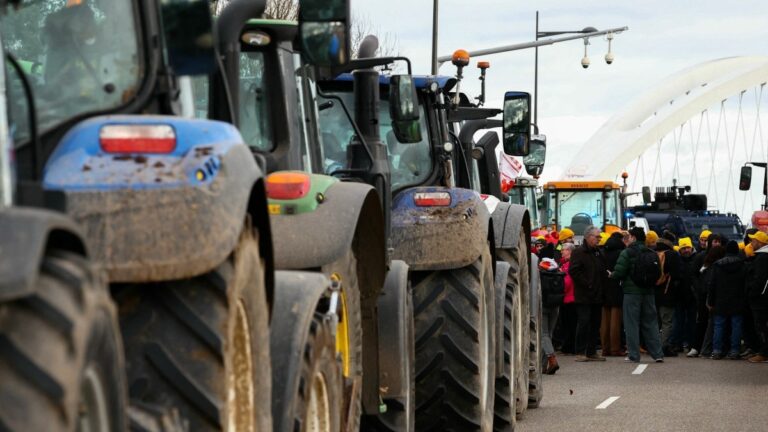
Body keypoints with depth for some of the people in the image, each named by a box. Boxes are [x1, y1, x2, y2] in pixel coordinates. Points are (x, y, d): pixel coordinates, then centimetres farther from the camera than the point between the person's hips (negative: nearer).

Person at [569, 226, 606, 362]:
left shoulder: (598, 253, 18)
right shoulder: (579, 252, -6)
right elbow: (574, 271, -15)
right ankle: (580, 353, -6)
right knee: (583, 322, -9)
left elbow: (602, 271, 24)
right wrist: (587, 284, -17)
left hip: (596, 296, 8)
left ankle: (592, 352, 13)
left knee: (595, 324, 8)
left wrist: (600, 288, 8)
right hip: (583, 296, -8)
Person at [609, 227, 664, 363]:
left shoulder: (627, 253, -10)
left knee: (631, 323, 1)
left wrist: (611, 275, 6)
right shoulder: (651, 253, 6)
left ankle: (633, 355, -1)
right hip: (648, 291, 5)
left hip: (632, 291, -5)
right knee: (650, 322, 10)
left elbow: (619, 273, -15)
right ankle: (657, 353, 6)